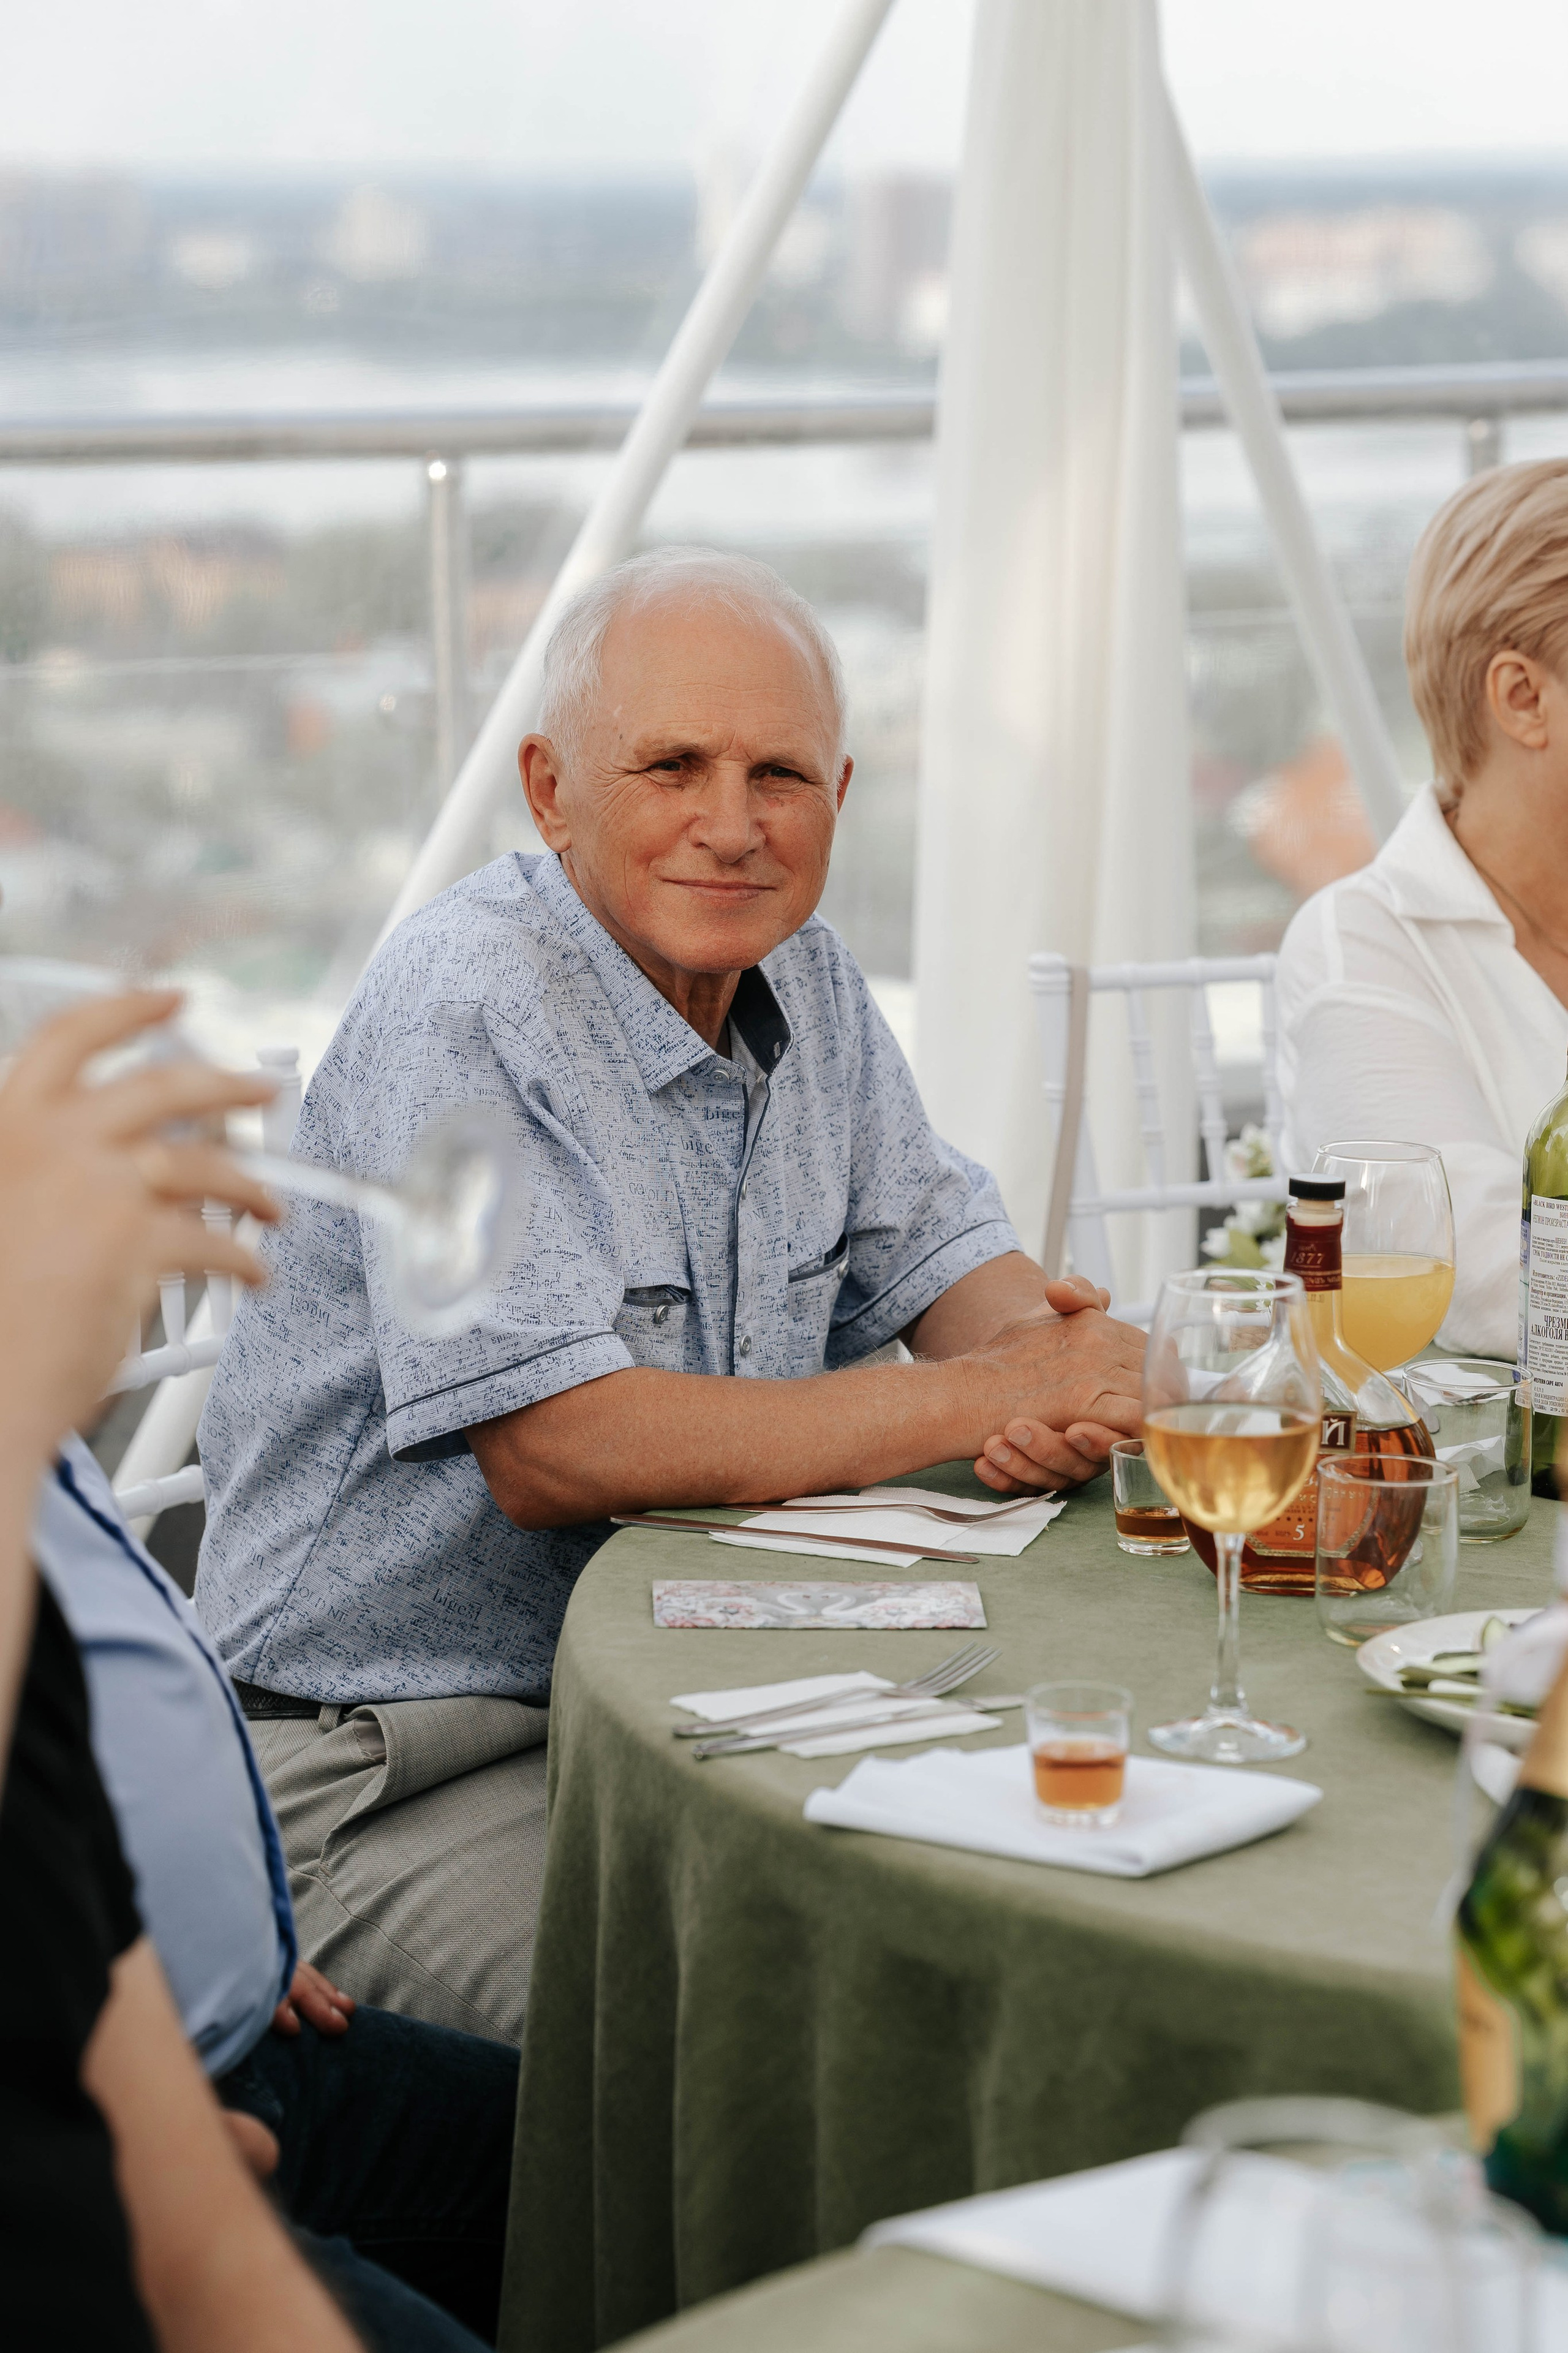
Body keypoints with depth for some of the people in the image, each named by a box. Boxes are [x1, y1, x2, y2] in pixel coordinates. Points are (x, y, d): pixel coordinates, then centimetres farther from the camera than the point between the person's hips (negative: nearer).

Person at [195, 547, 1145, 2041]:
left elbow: (943, 1249, 14)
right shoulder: (465, 1006, -18)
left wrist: (1038, 1365, -12)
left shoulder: (800, 977, 6)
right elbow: (554, 1450, -26)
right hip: (386, 1779, -8)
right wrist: (988, 1397, -20)